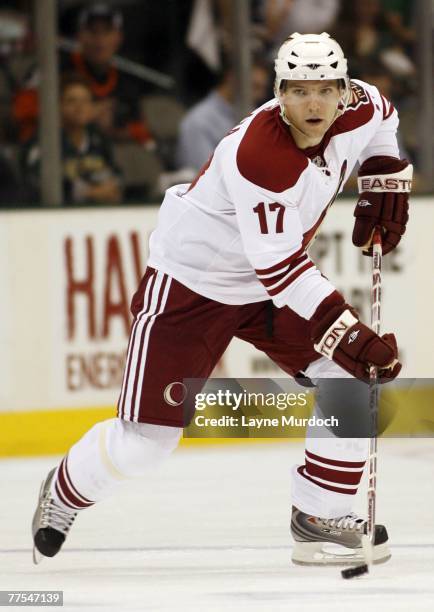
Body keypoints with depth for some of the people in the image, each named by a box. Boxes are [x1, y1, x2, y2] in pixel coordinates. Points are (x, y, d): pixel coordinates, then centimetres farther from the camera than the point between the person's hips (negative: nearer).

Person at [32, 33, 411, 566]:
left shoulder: (355, 113, -12)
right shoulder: (258, 154, -35)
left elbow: (381, 116, 17)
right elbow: (280, 267, -36)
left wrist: (384, 185, 4)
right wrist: (347, 334, -40)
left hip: (273, 281, 7)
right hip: (191, 281, -7)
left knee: (351, 377, -10)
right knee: (146, 437, -6)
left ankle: (320, 517, 2)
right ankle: (65, 493, 24)